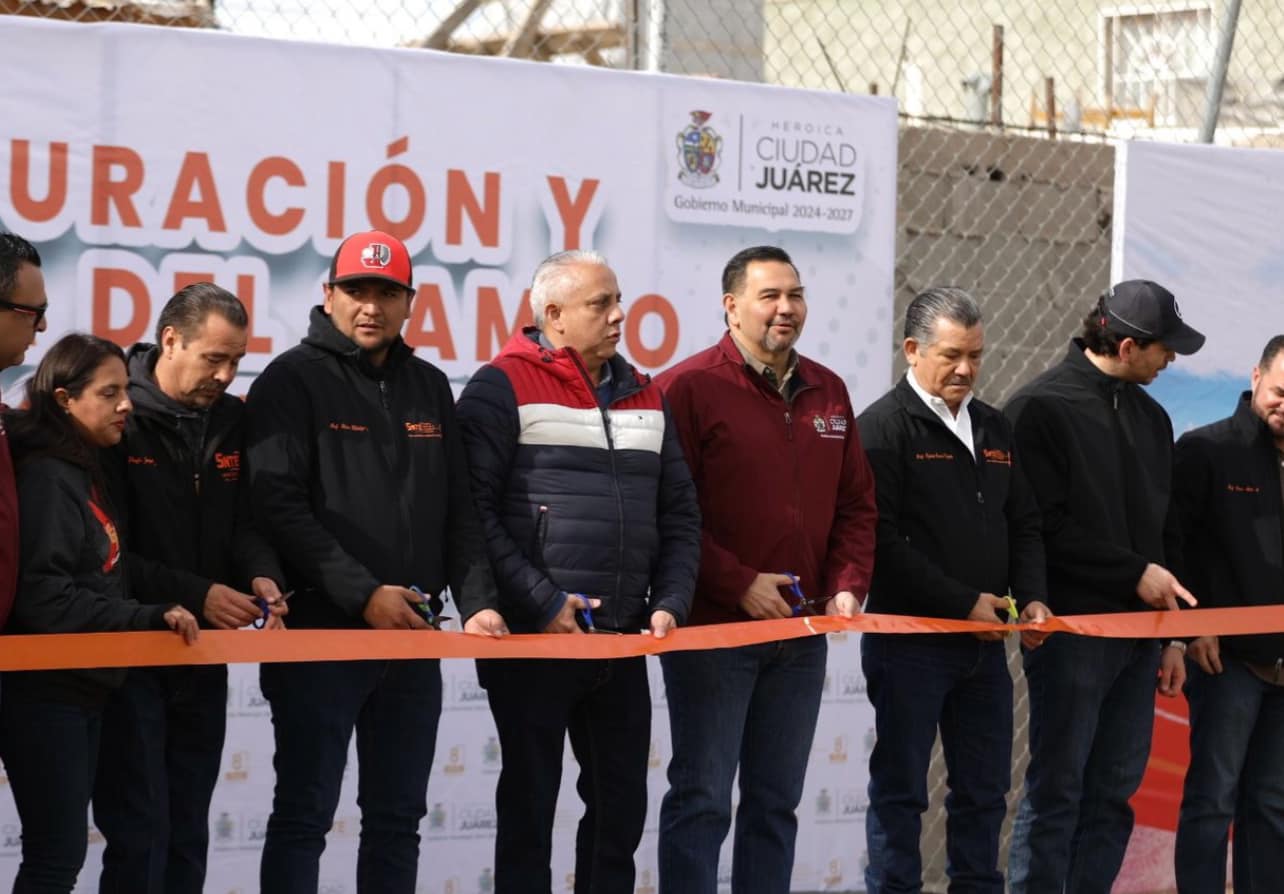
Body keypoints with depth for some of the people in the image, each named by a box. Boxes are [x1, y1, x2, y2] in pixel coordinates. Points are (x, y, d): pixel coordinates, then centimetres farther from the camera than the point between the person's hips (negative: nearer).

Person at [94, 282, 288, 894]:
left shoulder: (233, 421, 7)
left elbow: (245, 523, 11)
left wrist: (261, 574, -11)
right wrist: (193, 595, -20)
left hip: (204, 657, 6)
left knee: (188, 834, 11)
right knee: (139, 833, -7)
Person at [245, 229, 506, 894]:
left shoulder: (429, 389, 14)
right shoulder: (293, 382, -4)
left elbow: (460, 511, 14)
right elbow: (278, 507, -14)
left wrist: (476, 602, -1)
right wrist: (363, 595, -18)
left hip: (414, 638, 6)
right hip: (318, 634, -6)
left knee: (398, 815, 10)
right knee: (304, 813, -3)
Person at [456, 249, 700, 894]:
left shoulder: (644, 398, 14)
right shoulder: (504, 388, -5)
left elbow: (679, 516, 17)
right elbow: (474, 510, -13)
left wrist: (670, 604, 2)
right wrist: (542, 604, -16)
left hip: (625, 643, 6)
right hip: (533, 641, -6)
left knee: (622, 804, 10)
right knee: (529, 803, 2)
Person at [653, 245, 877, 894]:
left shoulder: (827, 393, 12)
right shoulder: (690, 388, -8)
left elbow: (856, 504, 15)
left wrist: (848, 586, 0)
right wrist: (739, 585, -16)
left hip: (802, 633, 6)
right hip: (712, 628, -6)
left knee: (777, 801, 11)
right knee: (701, 798, -3)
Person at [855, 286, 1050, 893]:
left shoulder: (995, 430, 14)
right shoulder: (883, 428, -8)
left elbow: (1024, 525, 18)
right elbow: (881, 541, -15)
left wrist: (1032, 597, -1)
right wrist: (962, 602, -17)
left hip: (985, 640, 7)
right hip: (909, 642, -7)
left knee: (985, 790, 11)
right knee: (900, 791, 0)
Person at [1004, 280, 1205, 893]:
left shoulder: (1150, 417, 15)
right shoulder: (1042, 408, -8)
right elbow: (1045, 526, -15)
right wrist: (1135, 573, -13)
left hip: (1139, 635, 7)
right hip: (1072, 629, -7)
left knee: (1114, 791, 8)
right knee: (1057, 789, -4)